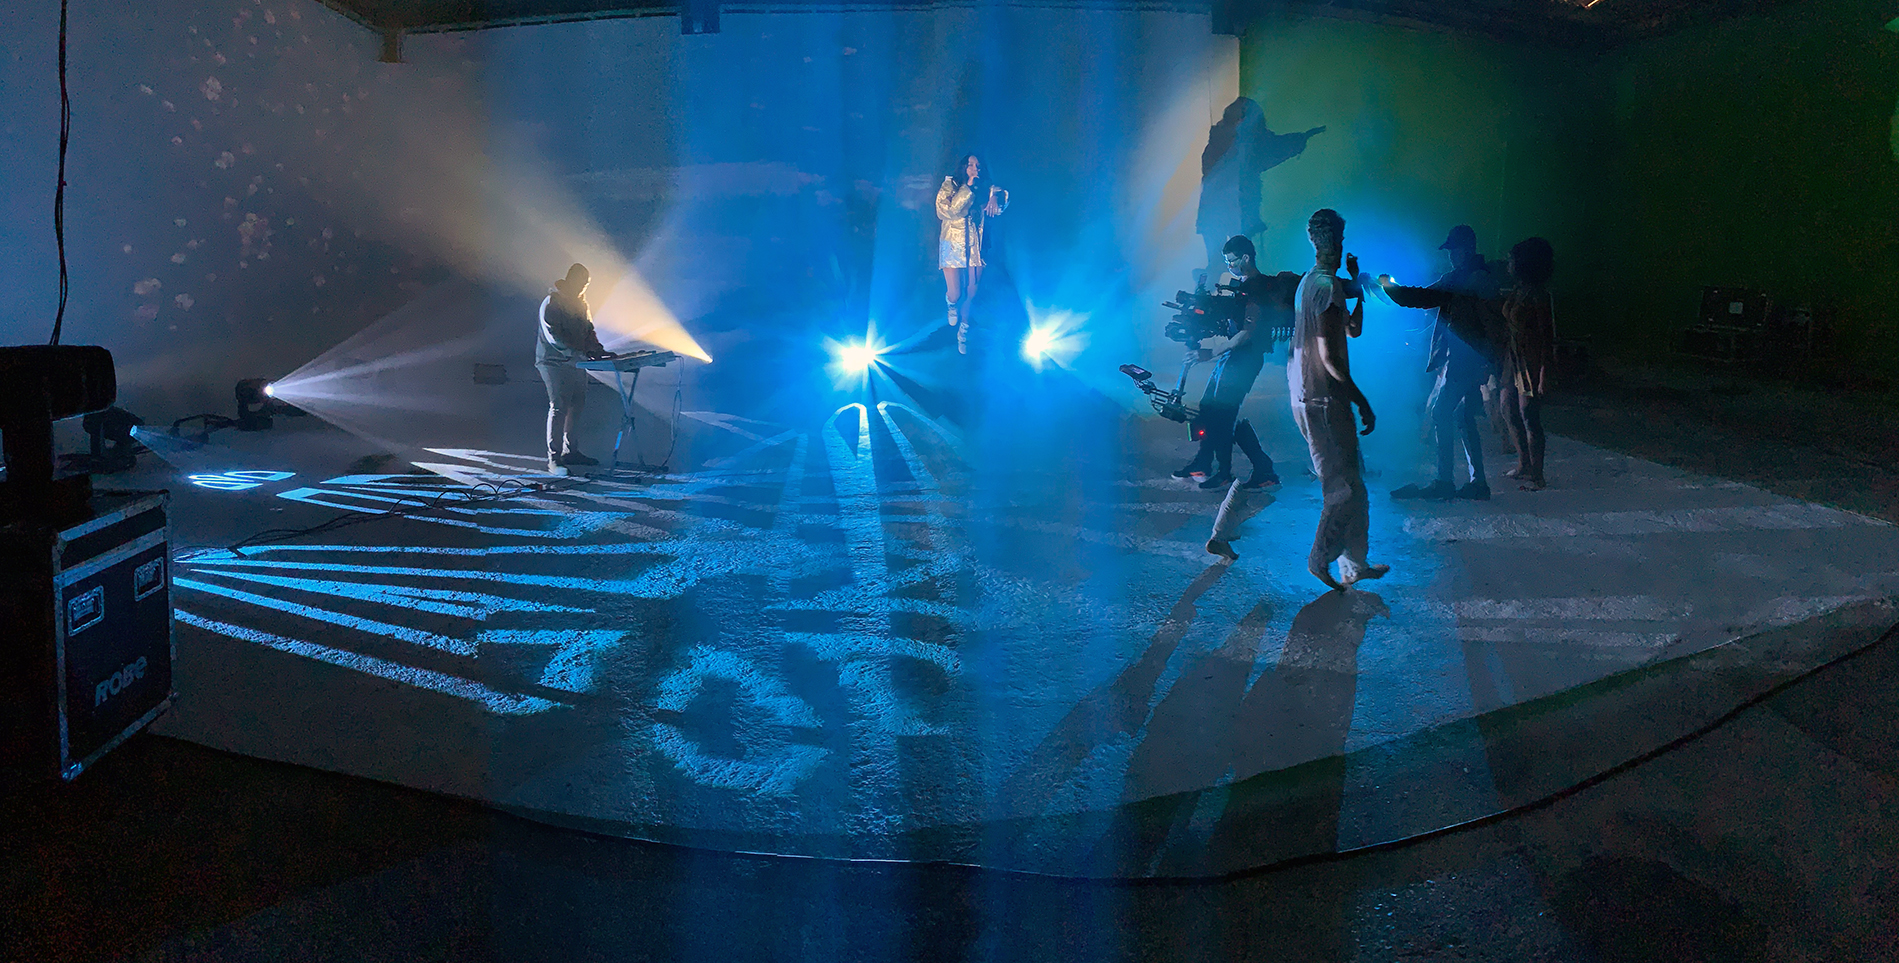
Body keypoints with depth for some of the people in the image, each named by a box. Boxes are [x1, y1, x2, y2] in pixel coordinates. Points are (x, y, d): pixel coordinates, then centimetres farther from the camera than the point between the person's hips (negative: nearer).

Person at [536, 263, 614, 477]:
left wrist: (599, 350, 3)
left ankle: (570, 452, 19)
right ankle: (554, 458, -13)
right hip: (554, 362, -8)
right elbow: (555, 337, -20)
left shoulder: (580, 302, 14)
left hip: (575, 362, 8)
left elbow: (588, 330, 20)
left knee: (577, 405, 9)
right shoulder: (551, 304, -12)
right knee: (559, 406, -13)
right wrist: (585, 350, -26)